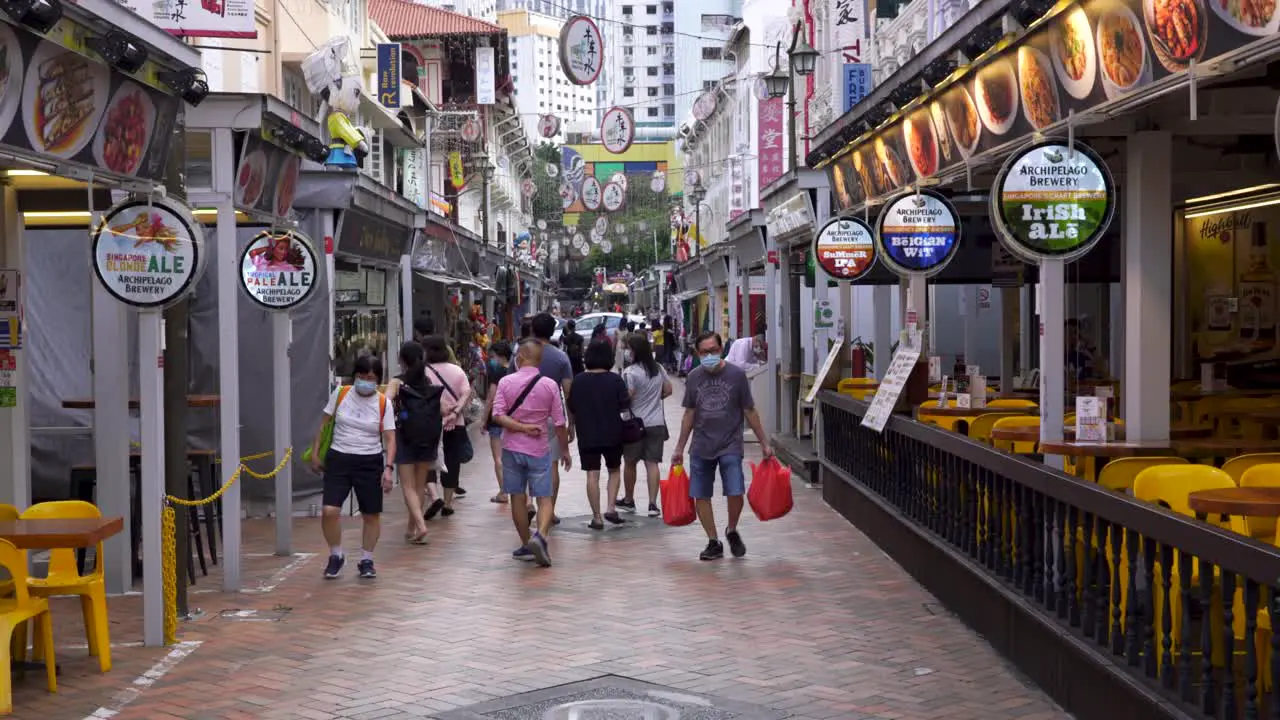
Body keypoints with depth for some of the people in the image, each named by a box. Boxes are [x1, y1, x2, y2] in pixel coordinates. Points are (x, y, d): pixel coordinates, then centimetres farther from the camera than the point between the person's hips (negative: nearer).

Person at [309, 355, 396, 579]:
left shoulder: (383, 403, -4)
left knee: (371, 514, 6)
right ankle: (335, 556, 12)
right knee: (329, 511, -11)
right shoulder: (340, 394, -1)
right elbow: (324, 424, 10)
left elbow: (390, 438, -5)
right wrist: (315, 453, 7)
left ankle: (366, 560, 25)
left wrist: (388, 468, -17)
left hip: (370, 462, 0)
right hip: (338, 459, 0)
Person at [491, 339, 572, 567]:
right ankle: (540, 535, -22)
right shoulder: (550, 385, -5)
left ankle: (526, 545, 17)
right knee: (545, 498, 3)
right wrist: (565, 450, 8)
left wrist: (521, 427, -11)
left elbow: (498, 415, -12)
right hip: (539, 449, -1)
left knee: (518, 498, 11)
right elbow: (560, 423, -2)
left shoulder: (506, 382, -4)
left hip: (512, 448, 1)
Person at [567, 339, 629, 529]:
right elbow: (625, 405, -6)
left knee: (592, 475, 3)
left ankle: (597, 518, 2)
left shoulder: (578, 381, -4)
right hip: (612, 434, 0)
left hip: (587, 435, 0)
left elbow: (571, 409, 2)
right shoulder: (615, 380, -8)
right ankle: (611, 508, 4)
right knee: (614, 470, 18)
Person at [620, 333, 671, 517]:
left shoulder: (630, 372, -16)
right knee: (652, 463, 3)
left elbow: (627, 398, -17)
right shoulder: (659, 369, 3)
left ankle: (629, 500, 25)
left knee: (630, 463, 13)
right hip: (656, 423, 4)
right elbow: (668, 390, 10)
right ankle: (653, 504, -4)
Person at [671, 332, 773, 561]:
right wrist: (679, 448, 15)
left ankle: (732, 531, 17)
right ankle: (713, 543, 18)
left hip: (730, 446, -3)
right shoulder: (693, 378, 4)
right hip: (701, 448, 3)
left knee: (735, 493, -12)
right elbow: (689, 415, 12)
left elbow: (750, 412, 2)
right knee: (700, 496, 2)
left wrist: (764, 443, 3)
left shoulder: (736, 375, -4)